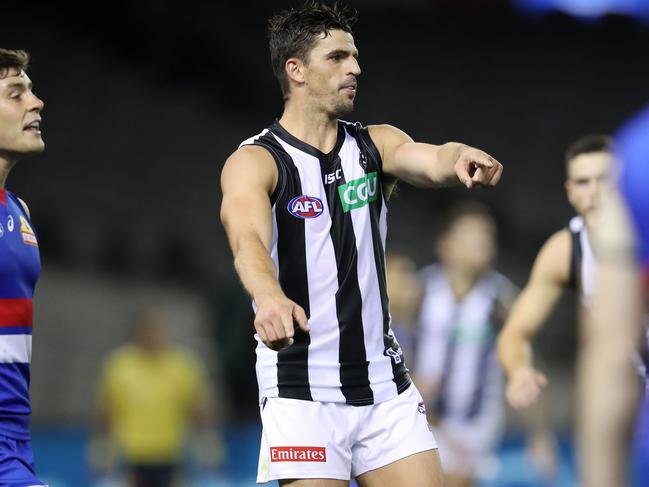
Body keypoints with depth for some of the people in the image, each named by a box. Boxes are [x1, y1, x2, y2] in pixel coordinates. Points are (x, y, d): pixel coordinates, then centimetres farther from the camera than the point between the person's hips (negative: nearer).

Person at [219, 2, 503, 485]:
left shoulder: (376, 145, 6)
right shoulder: (254, 162, -8)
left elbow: (432, 161, -15)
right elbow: (248, 240, -27)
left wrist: (459, 158, -40)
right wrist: (270, 298, -49)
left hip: (385, 384, 5)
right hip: (303, 392, -4)